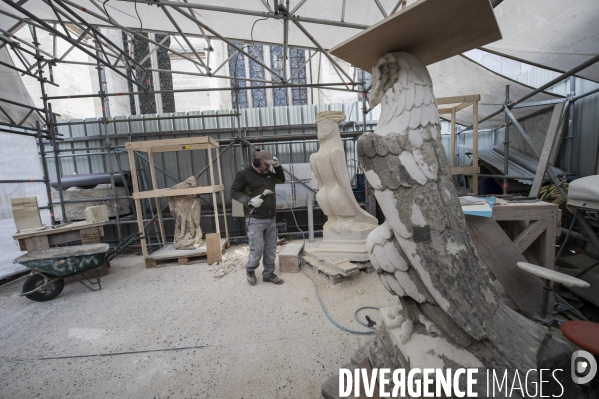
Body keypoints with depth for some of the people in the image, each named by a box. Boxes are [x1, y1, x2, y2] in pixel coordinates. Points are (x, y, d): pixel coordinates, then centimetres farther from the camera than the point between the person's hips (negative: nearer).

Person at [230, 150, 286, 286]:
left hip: (271, 219, 7)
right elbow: (234, 192, -8)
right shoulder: (244, 174, -8)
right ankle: (250, 271, 28)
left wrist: (277, 166, 8)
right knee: (257, 249, -1)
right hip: (255, 220, -6)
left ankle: (268, 274, 28)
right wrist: (250, 200, -22)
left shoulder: (268, 173, 12)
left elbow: (282, 179, 25)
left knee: (271, 250, 11)